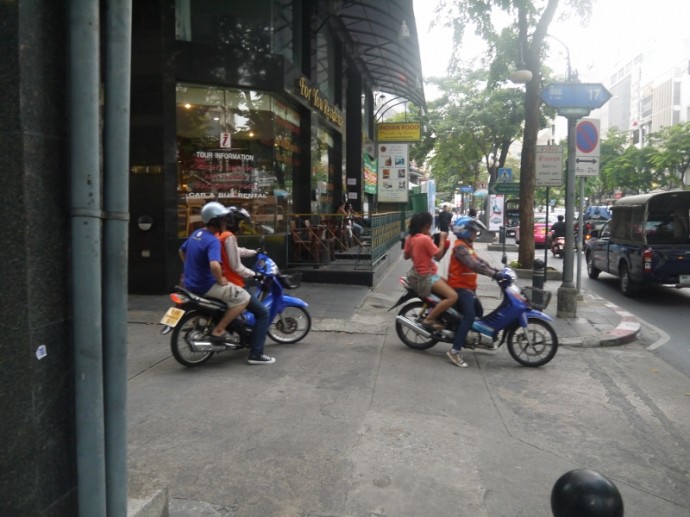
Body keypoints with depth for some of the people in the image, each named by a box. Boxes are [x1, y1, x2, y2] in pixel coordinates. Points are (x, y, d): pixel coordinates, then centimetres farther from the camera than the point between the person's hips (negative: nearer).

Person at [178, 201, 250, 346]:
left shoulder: (196, 233, 7)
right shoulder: (213, 240, -22)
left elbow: (181, 251, 23)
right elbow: (215, 266, -38)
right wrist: (220, 280, -19)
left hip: (191, 282, 10)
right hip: (205, 286, -10)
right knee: (243, 297, -9)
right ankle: (218, 331, -6)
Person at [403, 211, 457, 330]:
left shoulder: (409, 238, 3)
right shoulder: (425, 239, -22)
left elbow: (406, 256, 13)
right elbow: (439, 256, -19)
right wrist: (442, 239, -9)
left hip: (420, 274, 10)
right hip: (428, 276, -10)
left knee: (448, 285, 26)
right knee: (452, 296, -18)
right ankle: (429, 319, -13)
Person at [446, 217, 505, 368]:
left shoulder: (468, 246, 19)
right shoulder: (460, 246, -16)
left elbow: (480, 261, 14)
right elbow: (473, 265, -29)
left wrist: (497, 270, 2)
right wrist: (493, 274, -33)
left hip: (468, 287, 11)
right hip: (460, 287, -11)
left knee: (479, 313, 17)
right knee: (470, 316, -22)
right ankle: (455, 351, -25)